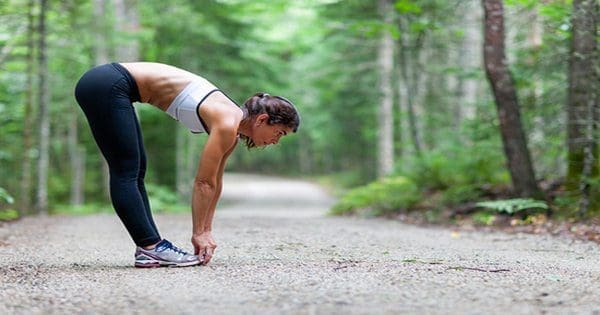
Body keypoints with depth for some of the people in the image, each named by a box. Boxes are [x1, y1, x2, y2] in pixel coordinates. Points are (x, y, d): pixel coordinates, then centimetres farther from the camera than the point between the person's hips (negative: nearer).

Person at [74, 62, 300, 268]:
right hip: (108, 87, -9)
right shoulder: (227, 123, -16)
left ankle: (149, 245, 11)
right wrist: (199, 233, -5)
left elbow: (215, 181, 15)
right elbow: (203, 183, -13)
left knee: (135, 172, 8)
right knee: (126, 173, -7)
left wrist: (206, 231, 16)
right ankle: (151, 247, -4)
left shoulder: (231, 119, 10)